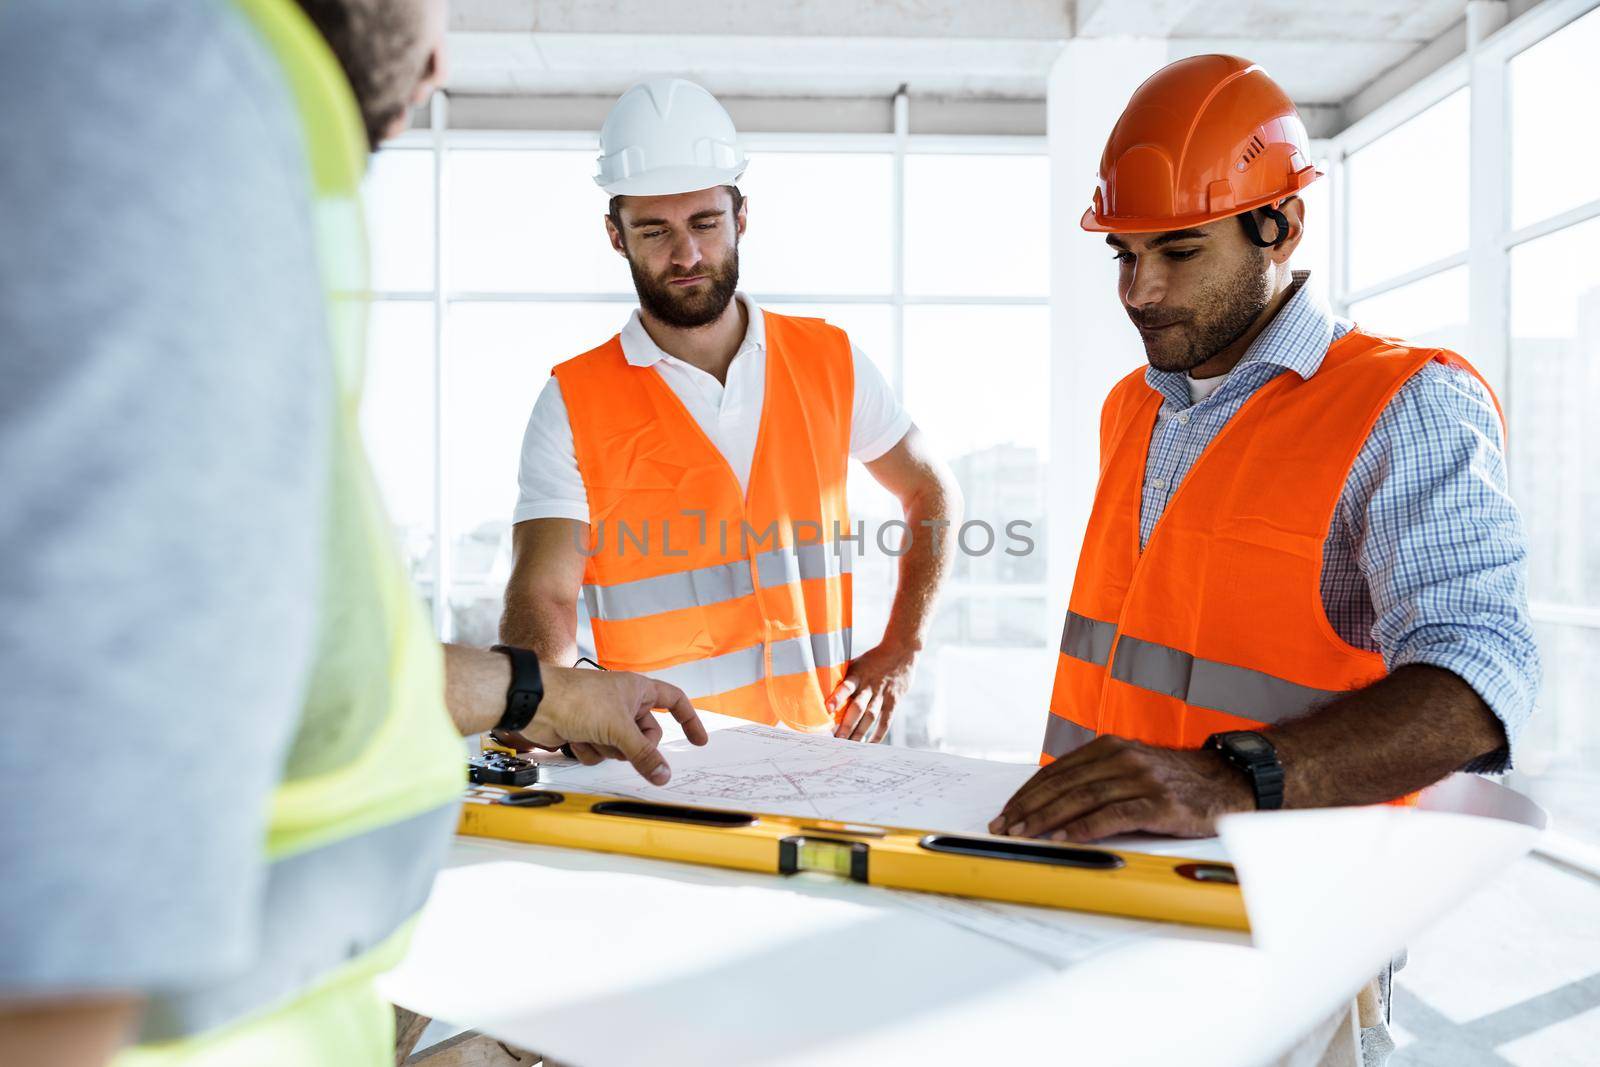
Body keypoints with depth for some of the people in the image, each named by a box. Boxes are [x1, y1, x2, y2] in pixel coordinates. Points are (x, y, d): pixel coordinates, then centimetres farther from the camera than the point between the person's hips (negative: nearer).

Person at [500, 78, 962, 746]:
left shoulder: (831, 363, 6)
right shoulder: (573, 404, -1)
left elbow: (932, 493, 19)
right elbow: (543, 593, -10)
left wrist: (897, 653, 10)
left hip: (820, 746, 2)